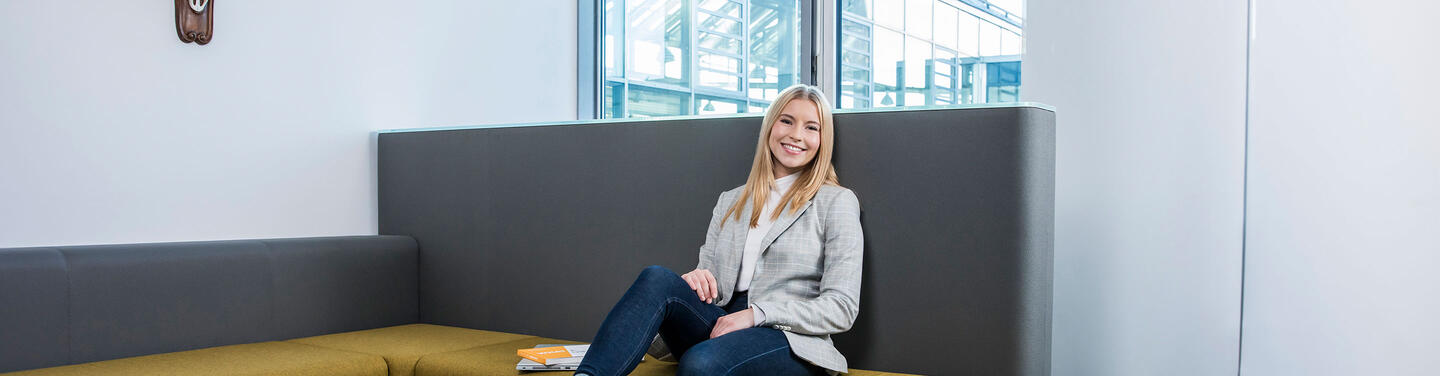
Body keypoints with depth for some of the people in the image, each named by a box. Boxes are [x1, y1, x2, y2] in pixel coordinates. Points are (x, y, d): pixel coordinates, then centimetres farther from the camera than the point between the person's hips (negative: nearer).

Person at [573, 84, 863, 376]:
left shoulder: (836, 202, 7)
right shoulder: (730, 202, 21)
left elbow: (842, 308, -2)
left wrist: (757, 314, -14)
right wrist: (695, 278, -8)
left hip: (790, 343, -4)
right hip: (721, 329, 4)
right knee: (658, 279, -27)